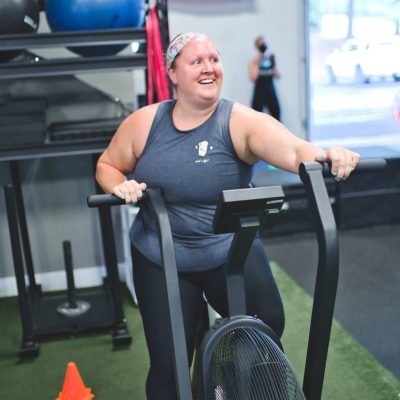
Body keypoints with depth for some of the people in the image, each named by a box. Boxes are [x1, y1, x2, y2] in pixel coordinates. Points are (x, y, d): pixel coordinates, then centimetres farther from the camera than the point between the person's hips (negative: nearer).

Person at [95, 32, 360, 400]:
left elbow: (293, 151, -30)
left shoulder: (240, 121, -13)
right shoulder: (144, 123, -5)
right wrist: (121, 187, -13)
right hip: (161, 259, 1)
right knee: (168, 364, 4)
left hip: (231, 250, -1)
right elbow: (107, 165, 9)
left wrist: (325, 156, -52)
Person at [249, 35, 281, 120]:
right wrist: (257, 64, -15)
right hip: (259, 91, -4)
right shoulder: (253, 61, -3)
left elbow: (278, 76, 7)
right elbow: (253, 78, -14)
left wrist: (274, 64, -5)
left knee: (276, 116, 3)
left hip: (271, 91, 4)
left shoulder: (271, 58, 7)